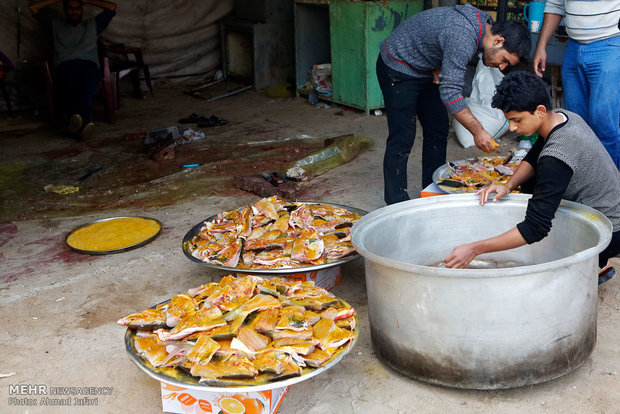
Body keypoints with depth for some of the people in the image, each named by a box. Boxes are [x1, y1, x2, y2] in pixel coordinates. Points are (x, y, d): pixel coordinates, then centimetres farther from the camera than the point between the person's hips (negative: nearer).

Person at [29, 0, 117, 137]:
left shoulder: (93, 24, 36)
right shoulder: (56, 25, 34)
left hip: (89, 64, 0)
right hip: (64, 65, 0)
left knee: (87, 89, -40)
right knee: (69, 88, -40)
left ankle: (77, 122, -64)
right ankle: (82, 122, -63)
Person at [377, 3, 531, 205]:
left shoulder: (484, 22, -4)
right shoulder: (463, 37, -34)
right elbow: (450, 92, -35)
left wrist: (438, 67, -6)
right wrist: (478, 131, -33)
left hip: (426, 69, 9)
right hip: (399, 69, -9)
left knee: (438, 130, 8)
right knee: (402, 138, -10)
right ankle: (396, 204, -3)